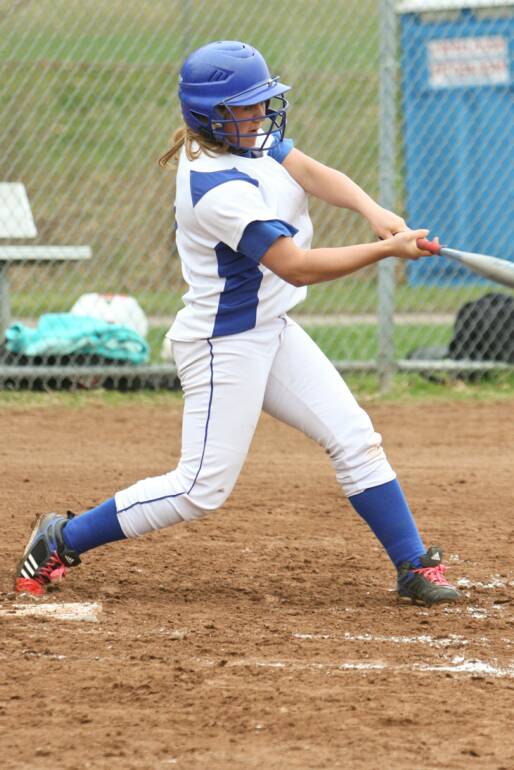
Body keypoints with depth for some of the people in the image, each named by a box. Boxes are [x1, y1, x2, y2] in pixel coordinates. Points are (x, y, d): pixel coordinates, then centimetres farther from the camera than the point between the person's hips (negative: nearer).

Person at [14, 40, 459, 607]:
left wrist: (371, 209, -29)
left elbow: (313, 173, -10)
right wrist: (387, 249, -29)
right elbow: (299, 266, -30)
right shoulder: (219, 189, -28)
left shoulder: (245, 139, 0)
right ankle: (62, 540, 7)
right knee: (202, 489, -5)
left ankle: (413, 566, 10)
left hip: (270, 333, 10)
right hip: (224, 347, -10)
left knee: (354, 437, 5)